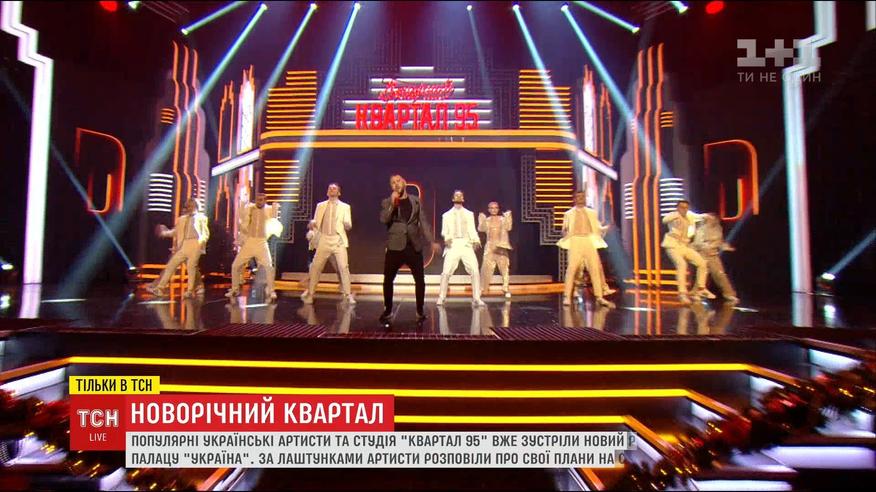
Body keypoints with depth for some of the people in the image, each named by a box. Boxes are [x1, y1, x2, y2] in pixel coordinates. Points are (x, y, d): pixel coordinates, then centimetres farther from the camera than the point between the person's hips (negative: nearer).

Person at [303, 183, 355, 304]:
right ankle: (310, 294, 6)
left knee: (343, 267, -9)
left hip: (338, 240, -2)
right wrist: (312, 224, -12)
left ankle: (348, 295, -2)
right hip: (324, 240, 2)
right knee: (315, 267, -3)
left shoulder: (345, 207, 8)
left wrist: (347, 224, -22)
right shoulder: (320, 205, 15)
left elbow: (349, 226, 1)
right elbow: (316, 222, 11)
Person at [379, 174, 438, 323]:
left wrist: (431, 241, 0)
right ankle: (387, 310, 18)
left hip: (414, 246, 1)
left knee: (420, 280, 0)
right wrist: (393, 204, -19)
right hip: (395, 246, -1)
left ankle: (420, 311, 14)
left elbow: (423, 221, 8)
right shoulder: (387, 202, 5)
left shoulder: (416, 201, 9)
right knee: (388, 279, 2)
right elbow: (383, 220, -11)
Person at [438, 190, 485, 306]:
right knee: (446, 272, -10)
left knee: (475, 271, -11)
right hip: (453, 245, -1)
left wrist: (476, 240, -11)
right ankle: (441, 298, 3)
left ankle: (476, 298, -3)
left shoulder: (469, 214, 18)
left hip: (466, 245, 1)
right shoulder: (447, 215, 15)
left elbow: (472, 230, 8)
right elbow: (444, 231, 7)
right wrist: (446, 237, -16)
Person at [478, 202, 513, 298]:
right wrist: (481, 220, -15)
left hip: (501, 246, -1)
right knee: (486, 268, -4)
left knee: (504, 267, -4)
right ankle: (482, 289, 4)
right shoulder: (487, 220, 10)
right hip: (490, 247, 1)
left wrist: (508, 218, -17)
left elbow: (508, 228, -10)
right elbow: (481, 229, -6)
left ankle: (506, 289, 3)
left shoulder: (502, 219, 7)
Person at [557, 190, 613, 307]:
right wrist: (564, 232, -18)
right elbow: (565, 231, 5)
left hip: (589, 241, 3)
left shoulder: (592, 213, 17)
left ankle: (599, 297, 5)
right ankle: (567, 297, -6)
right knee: (572, 268, -10)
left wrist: (607, 228, -7)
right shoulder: (569, 214, 10)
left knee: (595, 268, -2)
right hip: (575, 241, -3)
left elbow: (598, 228, 13)